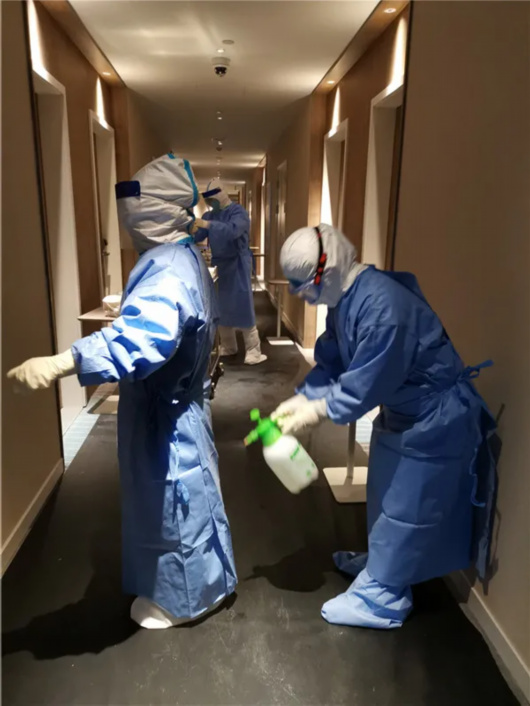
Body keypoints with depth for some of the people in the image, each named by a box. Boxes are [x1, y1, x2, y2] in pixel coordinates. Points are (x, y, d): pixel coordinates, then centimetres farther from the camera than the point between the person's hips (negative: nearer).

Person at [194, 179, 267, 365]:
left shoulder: (238, 212, -10)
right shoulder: (209, 215, 9)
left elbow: (232, 231, -31)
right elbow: (197, 237, 1)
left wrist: (208, 225, -38)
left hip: (237, 265, -7)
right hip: (220, 266, 7)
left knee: (242, 307, -8)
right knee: (221, 308, 10)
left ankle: (253, 351, -2)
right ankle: (228, 347, 22)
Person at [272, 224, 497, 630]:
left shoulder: (384, 306, -34)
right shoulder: (345, 299, -2)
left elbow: (367, 384, -31)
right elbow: (330, 363, 2)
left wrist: (316, 413, -21)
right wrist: (301, 399, -10)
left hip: (434, 419, -10)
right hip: (403, 410, 10)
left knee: (404, 507, 3)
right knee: (386, 493, 23)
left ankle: (380, 598, 20)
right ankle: (382, 562, 45)